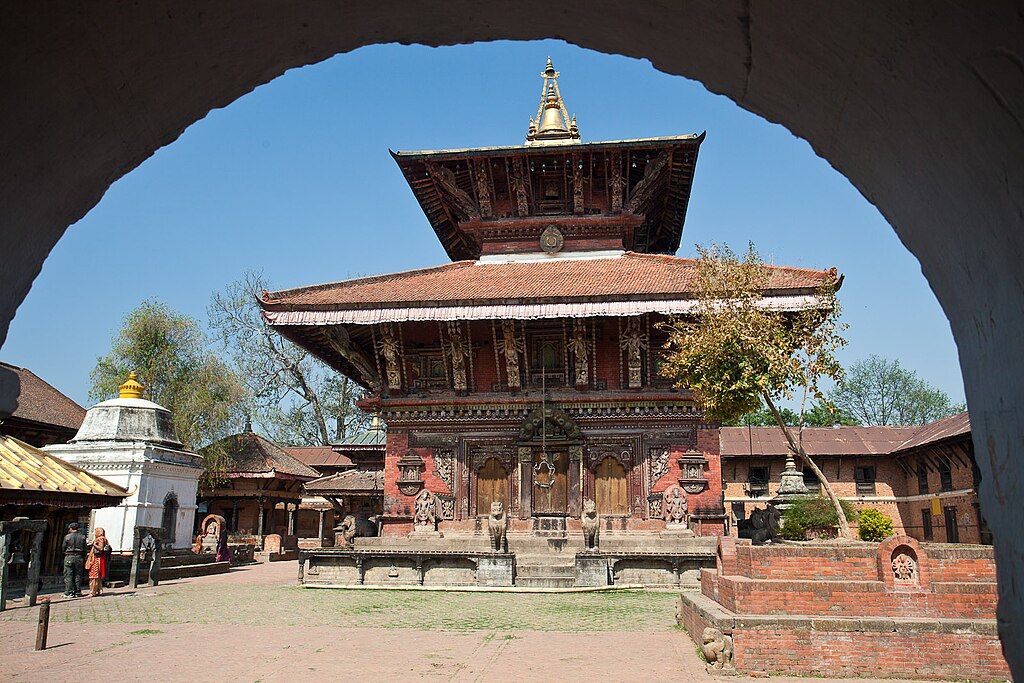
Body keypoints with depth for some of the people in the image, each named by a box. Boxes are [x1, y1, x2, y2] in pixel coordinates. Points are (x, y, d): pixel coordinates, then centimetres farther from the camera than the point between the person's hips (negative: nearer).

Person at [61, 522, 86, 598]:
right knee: (78, 575, 7)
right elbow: (84, 550, 5)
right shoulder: (82, 537, 4)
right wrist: (84, 560, 14)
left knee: (68, 576, 2)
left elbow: (63, 548, 2)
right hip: (79, 557, 3)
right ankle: (78, 592, 8)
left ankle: (69, 592, -1)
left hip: (69, 557, -3)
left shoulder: (67, 537, -4)